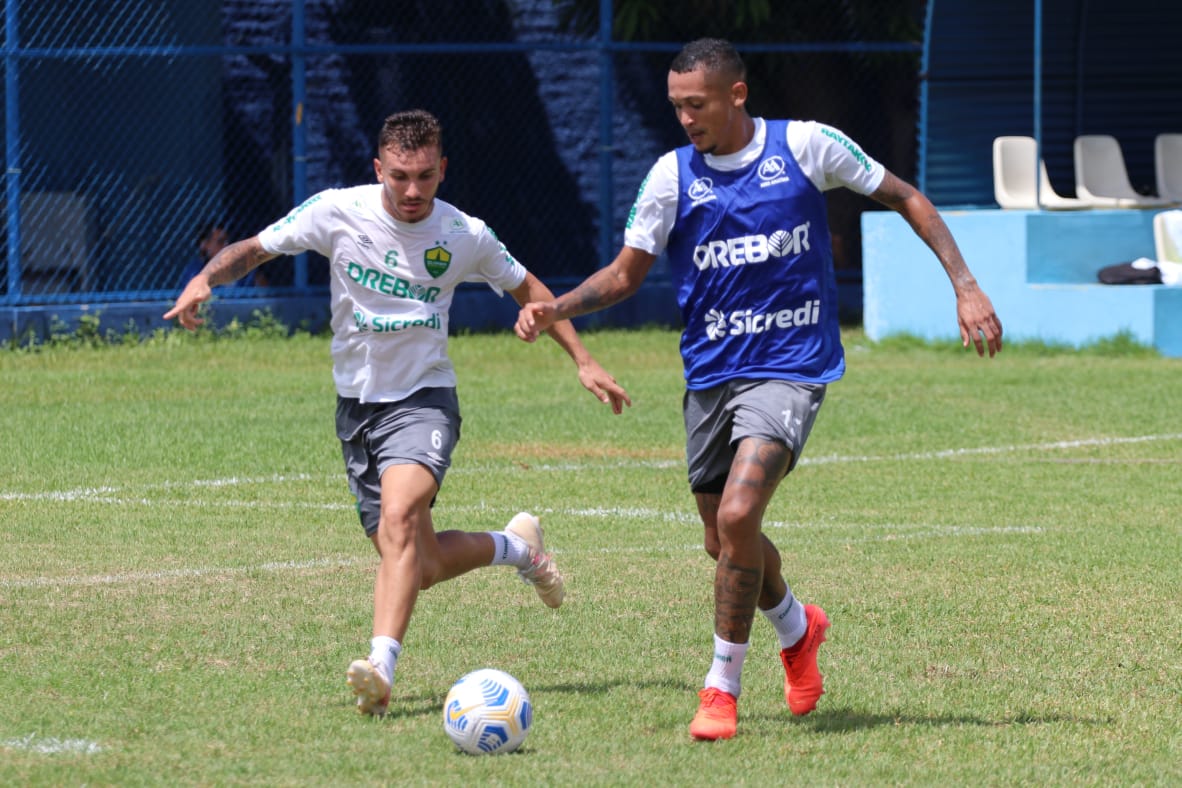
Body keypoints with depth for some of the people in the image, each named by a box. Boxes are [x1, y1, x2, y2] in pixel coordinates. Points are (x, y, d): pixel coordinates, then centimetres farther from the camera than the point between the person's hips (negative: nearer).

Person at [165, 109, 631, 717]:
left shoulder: (464, 236, -5)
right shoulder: (338, 212, -8)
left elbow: (528, 289, 12)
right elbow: (254, 249, 1)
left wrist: (583, 361, 8)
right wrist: (205, 278, -20)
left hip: (424, 399, -3)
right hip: (357, 406, 3)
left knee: (399, 515, -31)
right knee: (418, 567, 2)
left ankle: (381, 666, -40)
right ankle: (515, 546, 33)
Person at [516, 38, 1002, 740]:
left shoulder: (806, 146, -6)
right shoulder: (672, 176, -1)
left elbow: (906, 200, 5)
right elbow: (626, 273, 6)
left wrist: (966, 287, -1)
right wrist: (556, 309, -12)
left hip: (791, 367, -4)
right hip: (710, 373, 4)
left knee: (737, 517, -22)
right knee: (724, 542, 11)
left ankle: (723, 687, -8)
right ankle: (797, 627, 44)